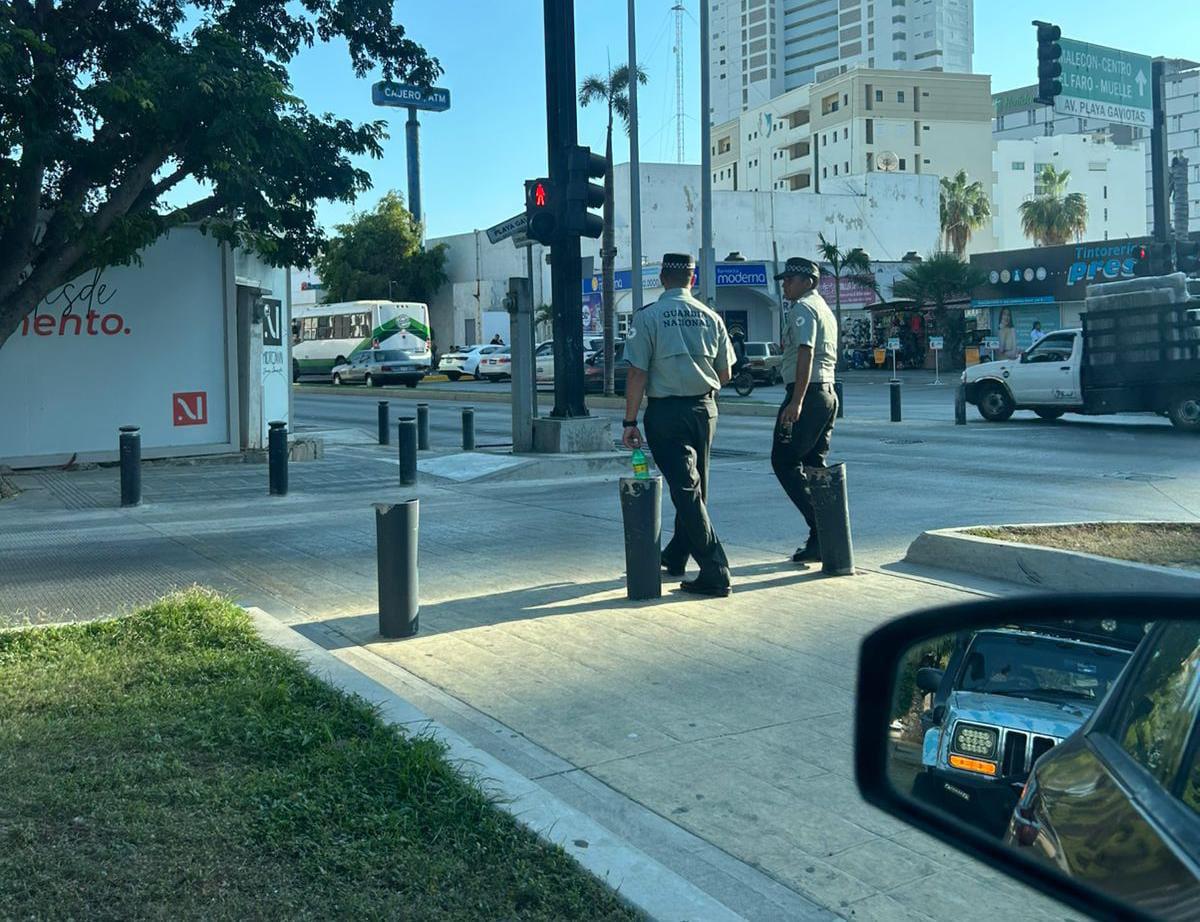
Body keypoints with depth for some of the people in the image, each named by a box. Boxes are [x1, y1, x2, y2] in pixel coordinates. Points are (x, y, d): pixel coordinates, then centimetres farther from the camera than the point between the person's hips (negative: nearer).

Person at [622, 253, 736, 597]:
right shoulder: (710, 317, 3)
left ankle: (715, 572, -9)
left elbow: (637, 374, -12)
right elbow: (725, 374, 8)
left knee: (685, 489, -4)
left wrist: (630, 421, -6)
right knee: (695, 487, 18)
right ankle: (675, 557, 34)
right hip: (705, 409, 4)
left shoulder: (648, 317, -8)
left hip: (666, 411, -4)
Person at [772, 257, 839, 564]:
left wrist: (796, 402, -26)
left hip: (807, 394, -10)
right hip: (828, 393, 10)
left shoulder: (802, 308, -9)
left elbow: (805, 354, -21)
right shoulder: (824, 309, 21)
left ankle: (820, 528, -13)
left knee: (784, 461, -6)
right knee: (815, 464, 11)